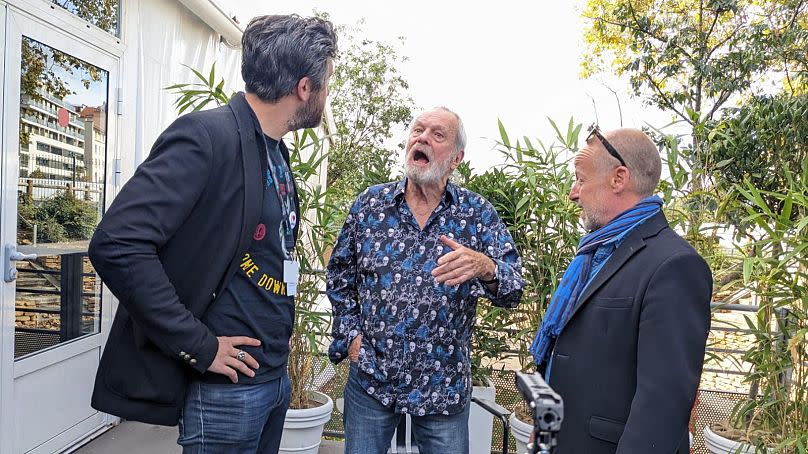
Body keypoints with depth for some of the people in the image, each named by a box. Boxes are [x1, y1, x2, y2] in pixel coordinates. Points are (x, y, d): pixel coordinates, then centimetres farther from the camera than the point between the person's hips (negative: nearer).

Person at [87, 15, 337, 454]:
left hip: (275, 375, 8)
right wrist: (199, 347, -21)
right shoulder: (207, 136, -18)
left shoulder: (277, 152, 9)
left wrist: (277, 328, 10)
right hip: (226, 384, -8)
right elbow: (116, 244, -25)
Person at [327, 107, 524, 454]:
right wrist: (350, 336, 0)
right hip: (369, 379, 1)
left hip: (444, 387, -1)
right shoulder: (370, 203, 0)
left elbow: (513, 290, -11)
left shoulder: (478, 213, -4)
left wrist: (485, 268, -32)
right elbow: (339, 276, 9)